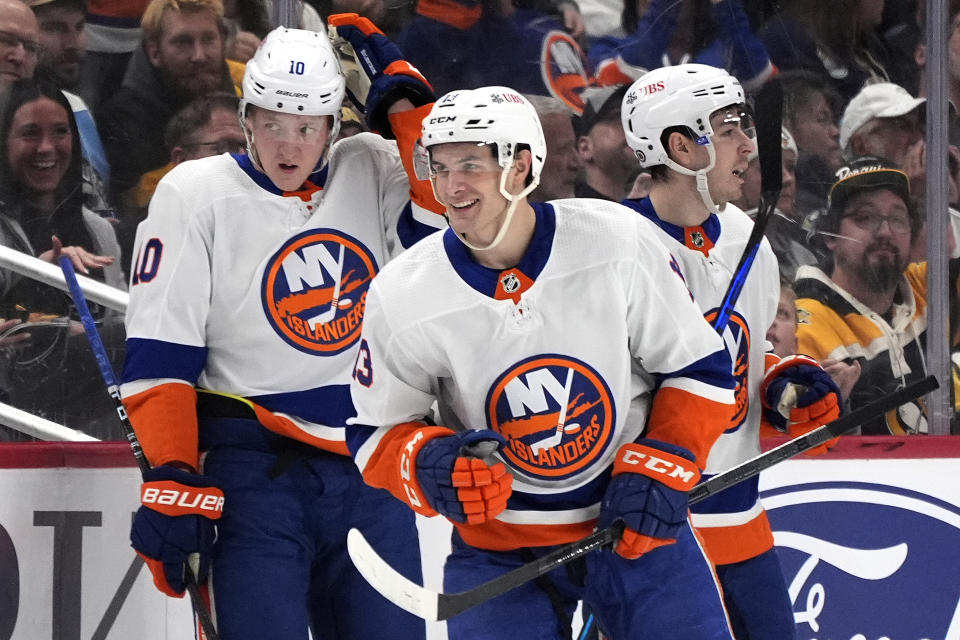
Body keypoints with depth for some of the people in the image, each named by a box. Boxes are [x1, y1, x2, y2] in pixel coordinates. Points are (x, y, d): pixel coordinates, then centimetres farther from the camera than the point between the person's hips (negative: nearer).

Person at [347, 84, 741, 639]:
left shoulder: (619, 243, -14)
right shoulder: (402, 297, -12)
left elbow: (699, 367, -3)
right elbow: (377, 431, -1)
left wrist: (661, 469, -13)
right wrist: (429, 466, -22)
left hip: (634, 519, 0)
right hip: (498, 546, 0)